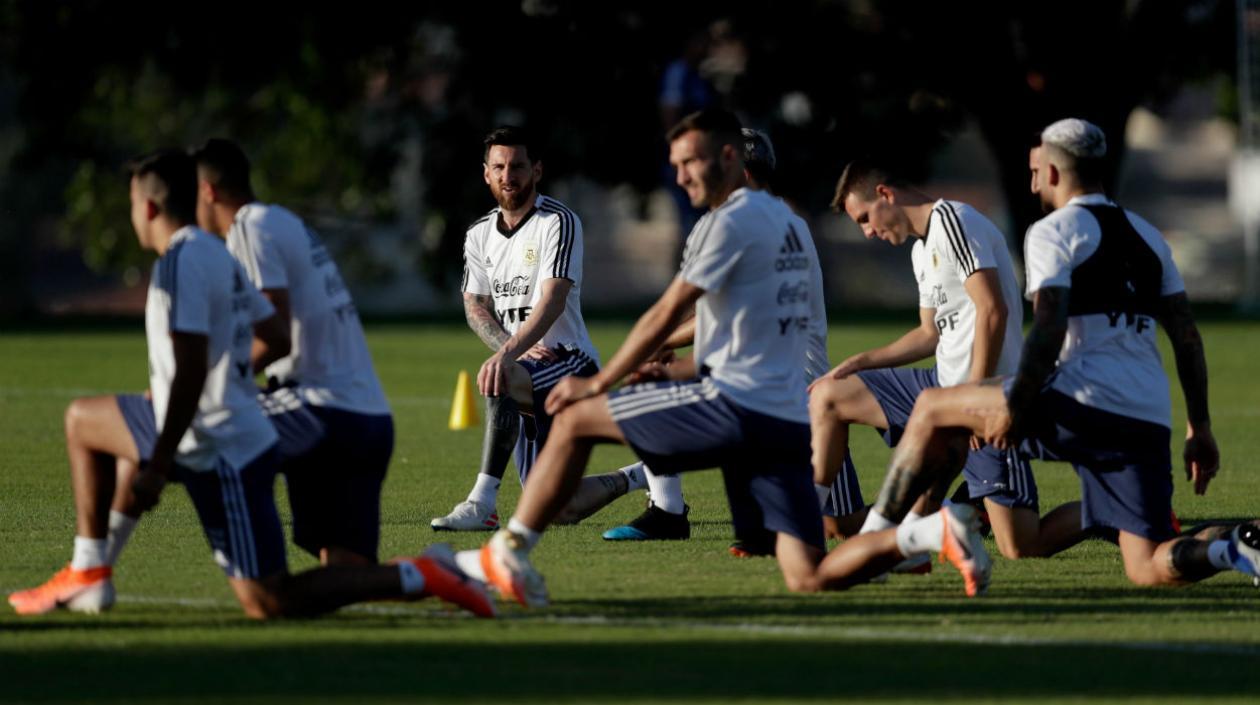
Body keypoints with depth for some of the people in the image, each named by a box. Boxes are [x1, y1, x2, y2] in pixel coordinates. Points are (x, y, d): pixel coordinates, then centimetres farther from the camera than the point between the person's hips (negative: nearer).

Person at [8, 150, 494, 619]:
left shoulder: (181, 262, -17)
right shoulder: (217, 255, 11)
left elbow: (191, 371, -24)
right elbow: (278, 338, 18)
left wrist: (158, 467, -23)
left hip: (221, 454, -10)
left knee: (270, 602, -9)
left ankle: (418, 577, -13)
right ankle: (88, 574, 18)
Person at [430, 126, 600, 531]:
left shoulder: (558, 223, -12)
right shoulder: (480, 235, 10)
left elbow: (552, 302, -24)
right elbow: (475, 307, 8)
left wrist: (509, 354, -38)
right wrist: (514, 348, -13)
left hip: (571, 361, -7)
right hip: (528, 366, 7)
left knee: (501, 384, -39)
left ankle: (482, 504, -41)